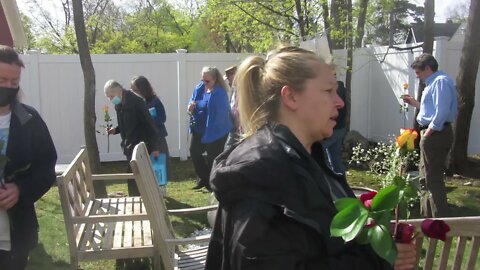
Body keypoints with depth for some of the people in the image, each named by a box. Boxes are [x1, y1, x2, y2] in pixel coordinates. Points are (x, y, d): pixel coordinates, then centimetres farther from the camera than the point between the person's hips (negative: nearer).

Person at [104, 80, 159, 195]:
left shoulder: (136, 101, -16)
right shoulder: (118, 105, 9)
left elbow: (149, 124, -16)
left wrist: (154, 147, -16)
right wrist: (115, 129, 1)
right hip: (129, 146, 8)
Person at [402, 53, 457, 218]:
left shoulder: (441, 81, -15)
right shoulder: (434, 82, 17)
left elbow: (442, 112, -24)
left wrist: (428, 133, -19)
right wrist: (416, 104, 18)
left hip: (435, 135, -11)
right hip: (432, 134, 11)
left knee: (433, 179, -6)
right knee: (427, 177, 19)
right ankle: (427, 216, 30)